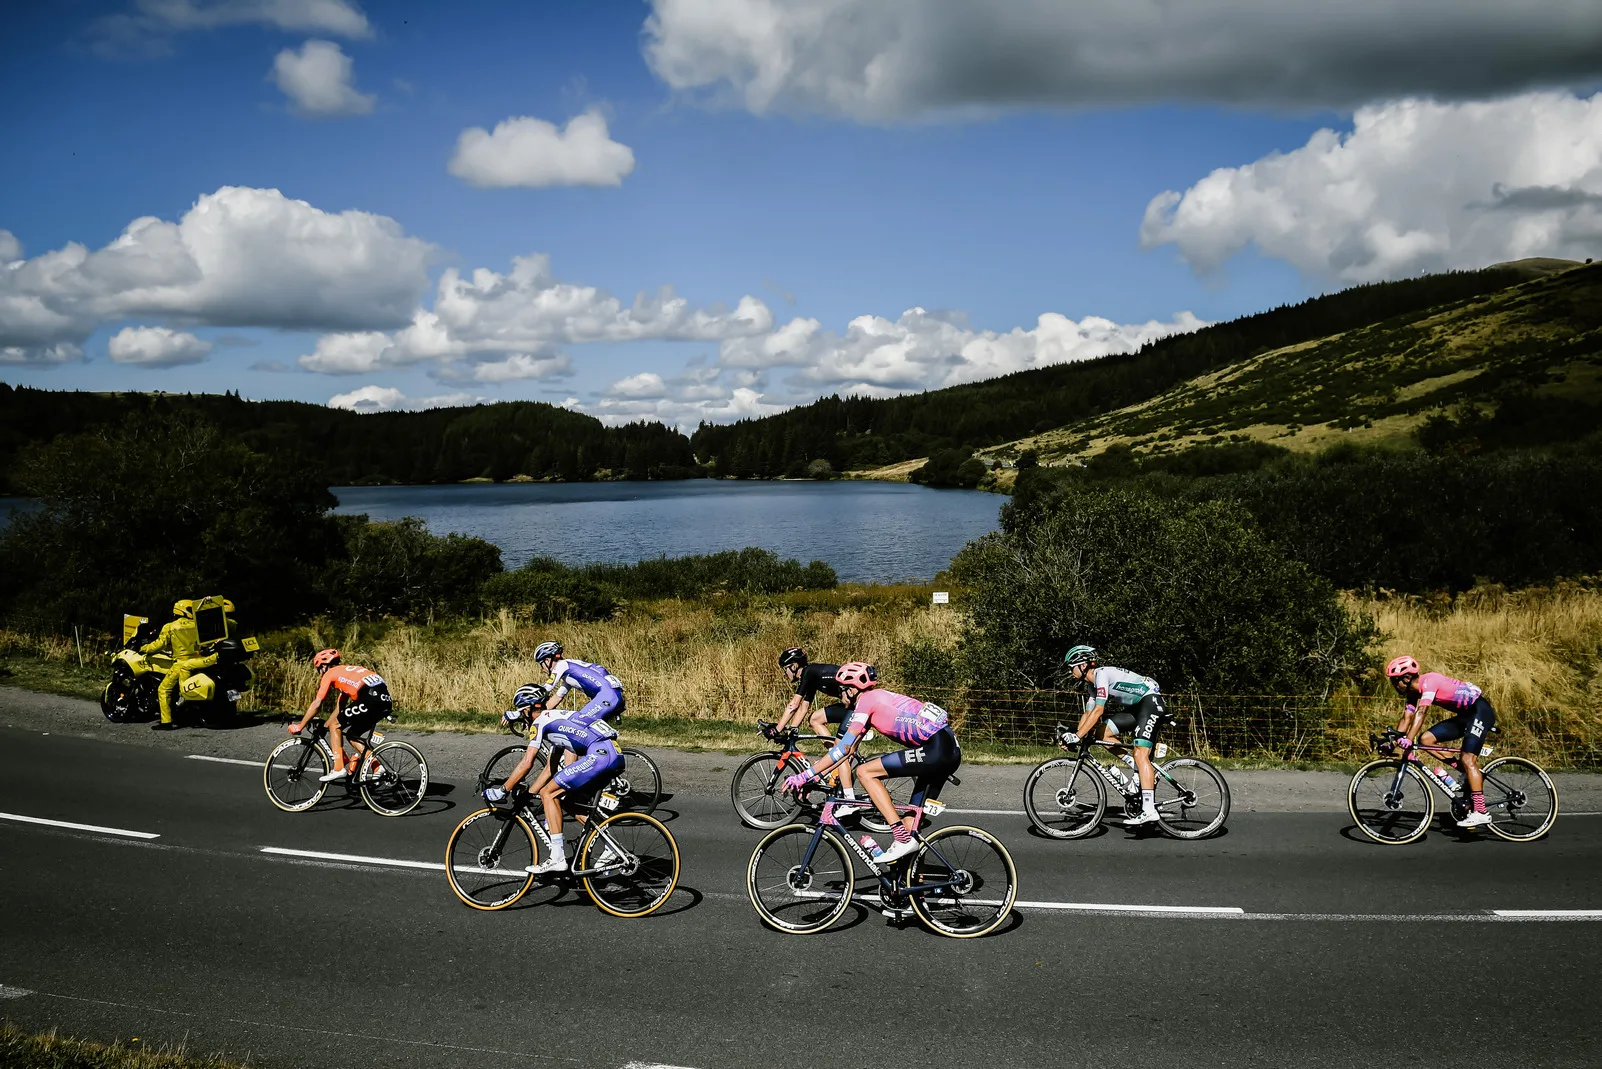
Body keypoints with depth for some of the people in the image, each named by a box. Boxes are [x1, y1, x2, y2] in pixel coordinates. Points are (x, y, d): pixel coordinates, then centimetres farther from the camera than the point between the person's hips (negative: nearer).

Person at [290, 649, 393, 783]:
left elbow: (316, 704, 8)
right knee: (352, 734, 22)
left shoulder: (330, 674, 12)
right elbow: (339, 710, 38)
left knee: (335, 726, 9)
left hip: (370, 698, -8)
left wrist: (299, 727, 17)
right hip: (385, 701, 8)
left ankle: (339, 769, 4)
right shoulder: (345, 673, 34)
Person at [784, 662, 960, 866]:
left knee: (864, 772, -6)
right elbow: (848, 748, 26)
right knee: (913, 816, 15)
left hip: (935, 749, -10)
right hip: (949, 749, 10)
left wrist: (805, 776, -5)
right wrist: (815, 776, 23)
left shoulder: (866, 700, -3)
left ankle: (903, 839, -10)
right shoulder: (875, 700, 23)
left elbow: (843, 748, -9)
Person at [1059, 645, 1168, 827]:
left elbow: (1098, 710, -26)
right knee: (1104, 732, 1)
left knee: (1140, 753, -20)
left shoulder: (1102, 674, -18)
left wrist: (1077, 736, -27)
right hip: (1136, 707, 10)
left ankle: (1149, 810, -26)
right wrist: (1072, 737, 5)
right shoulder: (1093, 684, 12)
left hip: (1151, 701, -10)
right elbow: (1088, 713, 15)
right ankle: (1146, 771, 3)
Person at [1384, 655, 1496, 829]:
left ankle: (1480, 813, -23)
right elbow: (1406, 719, 1)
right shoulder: (1413, 692, 4)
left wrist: (1408, 739, -43)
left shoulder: (1429, 681, -23)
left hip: (1480, 710, -9)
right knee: (1425, 739, -4)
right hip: (1464, 715, 9)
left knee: (1467, 758, -21)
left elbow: (1421, 712, -34)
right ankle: (1467, 771, 1)